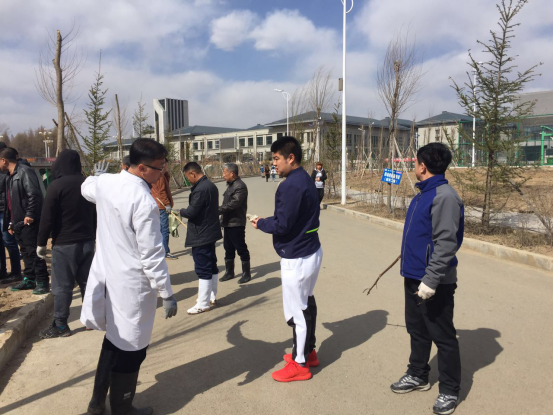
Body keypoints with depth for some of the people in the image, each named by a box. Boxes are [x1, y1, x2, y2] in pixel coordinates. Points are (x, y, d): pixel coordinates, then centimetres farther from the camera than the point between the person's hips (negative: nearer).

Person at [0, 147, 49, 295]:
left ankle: (43, 282, 2)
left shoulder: (24, 171, -12)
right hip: (18, 222, 9)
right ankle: (29, 279, 25)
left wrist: (29, 215, -23)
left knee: (33, 252, -5)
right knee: (26, 252, 15)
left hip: (29, 222, -9)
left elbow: (34, 194, -22)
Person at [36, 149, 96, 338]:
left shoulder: (56, 185, -12)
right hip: (87, 241, 6)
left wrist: (41, 243, -2)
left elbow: (47, 218, -12)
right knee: (87, 281, 13)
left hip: (64, 244, -6)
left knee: (62, 286, 2)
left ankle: (60, 326, 10)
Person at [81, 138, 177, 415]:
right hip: (132, 284, -8)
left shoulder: (105, 183, -1)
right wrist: (167, 294, -14)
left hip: (106, 276, 8)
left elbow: (86, 188, 26)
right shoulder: (144, 202, -25)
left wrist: (97, 174, 48)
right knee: (129, 348, 11)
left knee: (115, 340, 25)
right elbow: (152, 254, -23)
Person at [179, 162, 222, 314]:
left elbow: (191, 212, -22)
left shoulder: (200, 189, -23)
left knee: (202, 269, -2)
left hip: (201, 236, -10)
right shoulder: (211, 185, 9)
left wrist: (181, 211, -4)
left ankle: (203, 304, 7)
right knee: (211, 265, 17)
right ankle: (212, 296, 30)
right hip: (210, 232, 10)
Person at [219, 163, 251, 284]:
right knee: (228, 248, 17)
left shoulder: (240, 186, -17)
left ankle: (246, 273, 14)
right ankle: (229, 272, 29)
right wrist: (223, 219, 12)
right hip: (228, 223, 9)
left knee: (241, 248, 2)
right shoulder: (230, 185, 14)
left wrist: (218, 210, -21)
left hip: (236, 223, -9)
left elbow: (233, 204, -25)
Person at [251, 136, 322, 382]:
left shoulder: (290, 186, -22)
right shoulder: (306, 180, 9)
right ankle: (308, 351, 38)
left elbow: (281, 225, -23)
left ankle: (300, 364, 19)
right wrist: (268, 221, 8)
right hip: (311, 252, 10)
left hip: (296, 259, -10)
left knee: (296, 311, 4)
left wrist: (261, 223, -4)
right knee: (306, 303, 21)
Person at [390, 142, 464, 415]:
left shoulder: (445, 197, -20)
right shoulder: (424, 194, 9)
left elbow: (446, 244, -24)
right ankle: (418, 375, 38)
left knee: (443, 337, 7)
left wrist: (430, 280, -25)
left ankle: (449, 391, 24)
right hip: (415, 278, 9)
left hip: (434, 283, -9)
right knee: (417, 330, 20)